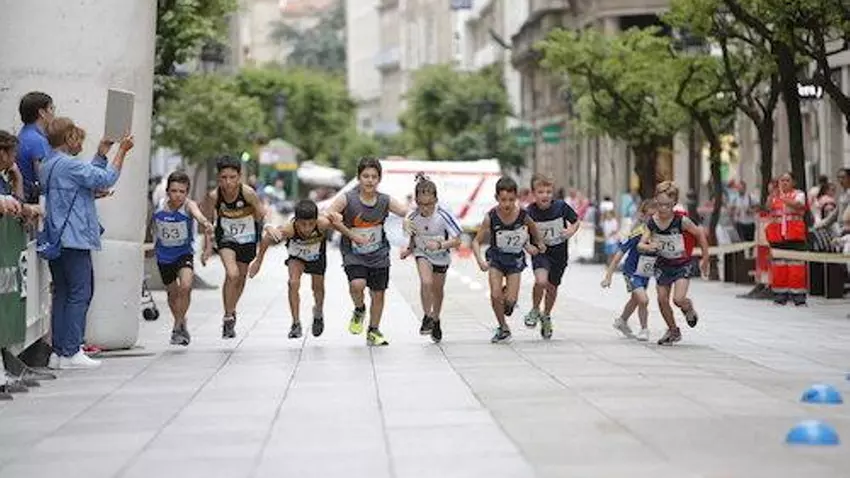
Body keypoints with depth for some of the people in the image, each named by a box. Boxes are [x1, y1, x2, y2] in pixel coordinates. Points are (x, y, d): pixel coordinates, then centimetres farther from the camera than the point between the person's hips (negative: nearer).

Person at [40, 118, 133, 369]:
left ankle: (58, 351, 10)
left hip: (56, 240, 10)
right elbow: (106, 179, -14)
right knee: (79, 294, -6)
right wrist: (122, 150, -5)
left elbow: (89, 176, 24)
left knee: (62, 294, 11)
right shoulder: (68, 165, -14)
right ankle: (71, 353, -7)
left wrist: (102, 153, 23)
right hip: (74, 238, -10)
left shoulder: (48, 165, 18)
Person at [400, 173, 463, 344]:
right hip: (422, 254, 0)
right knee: (426, 282, -25)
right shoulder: (413, 217, -19)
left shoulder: (443, 216, -29)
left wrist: (439, 244, -41)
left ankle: (436, 320, 41)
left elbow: (457, 240, -26)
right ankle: (427, 317, -6)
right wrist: (409, 249, -14)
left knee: (437, 289, 16)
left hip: (441, 257, 0)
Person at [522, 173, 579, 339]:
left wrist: (571, 231, -17)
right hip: (540, 252, -2)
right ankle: (535, 310, 1)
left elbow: (576, 221, 2)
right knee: (541, 281, -27)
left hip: (559, 253, 2)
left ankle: (546, 316, 42)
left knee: (552, 287, 14)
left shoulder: (561, 206, -13)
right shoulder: (529, 212, -16)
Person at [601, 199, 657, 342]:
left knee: (635, 300, 25)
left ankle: (622, 321, 51)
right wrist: (608, 275, -23)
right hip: (632, 271, -6)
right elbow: (619, 254, -23)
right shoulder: (638, 233, -28)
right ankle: (644, 329, 3)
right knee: (643, 300, -20)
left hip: (646, 273, 6)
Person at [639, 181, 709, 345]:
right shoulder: (652, 222, -13)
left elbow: (700, 234, -10)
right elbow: (640, 245, -15)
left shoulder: (681, 221, -23)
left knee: (678, 299, -19)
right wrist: (648, 247, -39)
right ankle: (673, 331, 28)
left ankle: (689, 309, 18)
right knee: (662, 300, 5)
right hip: (663, 265, 4)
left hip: (682, 265, -4)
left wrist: (705, 259, -4)